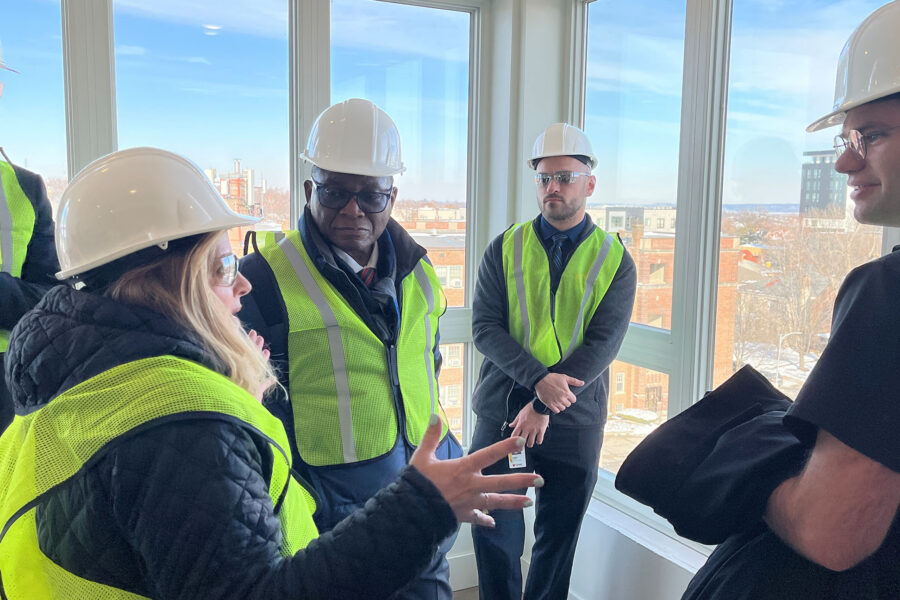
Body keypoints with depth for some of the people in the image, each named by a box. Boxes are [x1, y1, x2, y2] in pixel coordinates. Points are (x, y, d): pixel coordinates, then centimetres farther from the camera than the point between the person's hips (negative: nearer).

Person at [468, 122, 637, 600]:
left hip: (574, 420, 0)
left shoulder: (615, 260, 0)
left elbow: (604, 343, -8)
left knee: (559, 537, 12)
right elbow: (485, 328, -6)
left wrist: (544, 405, -17)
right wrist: (538, 378, -21)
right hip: (501, 413, 0)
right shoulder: (505, 250, 2)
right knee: (495, 531, 6)